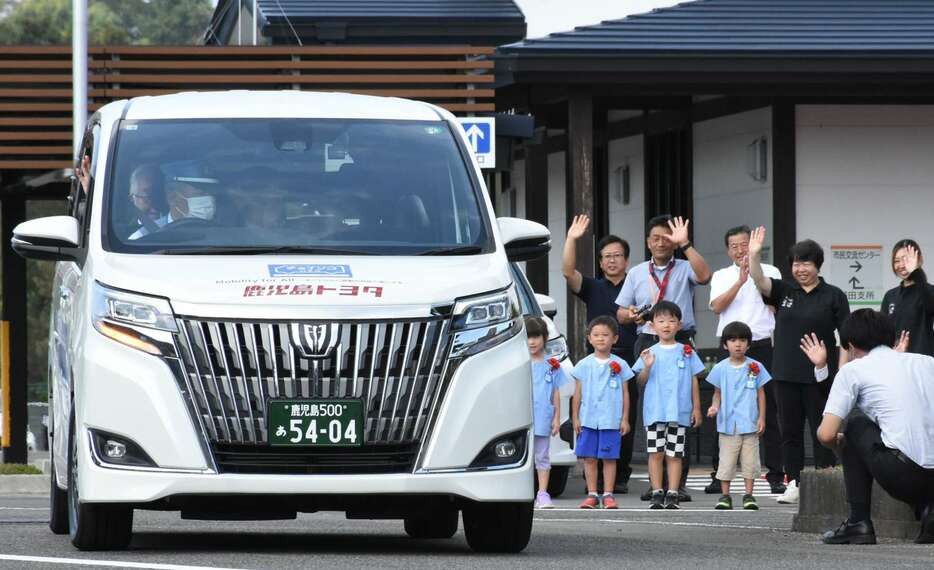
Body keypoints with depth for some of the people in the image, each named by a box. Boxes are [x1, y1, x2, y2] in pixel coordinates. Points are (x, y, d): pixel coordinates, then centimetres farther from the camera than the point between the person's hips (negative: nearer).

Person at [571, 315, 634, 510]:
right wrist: (575, 418, 5)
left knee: (609, 458, 0)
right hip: (588, 419, 1)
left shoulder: (620, 365, 3)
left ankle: (608, 495, 4)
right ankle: (592, 495, 9)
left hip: (611, 420, -1)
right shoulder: (584, 365, 6)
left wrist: (625, 419, 3)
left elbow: (625, 393, 6)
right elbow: (578, 393, 9)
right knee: (589, 458, 3)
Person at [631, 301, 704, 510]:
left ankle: (673, 494, 4)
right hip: (655, 412, 0)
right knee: (655, 453, -1)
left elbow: (694, 381, 9)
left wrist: (696, 408, 6)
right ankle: (657, 493, 3)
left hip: (679, 412, 0)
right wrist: (647, 367, -16)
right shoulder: (650, 352, 5)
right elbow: (641, 381, 3)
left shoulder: (687, 352, 6)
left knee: (674, 454, 2)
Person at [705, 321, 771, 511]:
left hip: (750, 424, 0)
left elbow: (760, 394, 6)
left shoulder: (756, 367, 1)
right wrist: (715, 406, -12)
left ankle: (749, 495, 12)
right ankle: (725, 495, 7)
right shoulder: (721, 369, 1)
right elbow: (718, 393, 8)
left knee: (749, 461, 4)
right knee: (726, 460, 1)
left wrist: (761, 418, 1)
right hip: (728, 423, 0)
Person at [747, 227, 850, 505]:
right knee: (790, 431, 7)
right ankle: (794, 485, 13)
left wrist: (841, 372, -9)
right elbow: (759, 280, -8)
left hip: (819, 377, -4)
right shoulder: (784, 291, 8)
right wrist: (754, 254, -26)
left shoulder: (833, 296, -1)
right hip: (786, 375, 4)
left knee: (822, 432, 1)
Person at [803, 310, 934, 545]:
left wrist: (840, 445, 26)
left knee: (857, 426, 23)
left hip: (904, 476, -4)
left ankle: (859, 523, 19)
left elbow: (826, 434, 2)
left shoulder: (854, 369, 9)